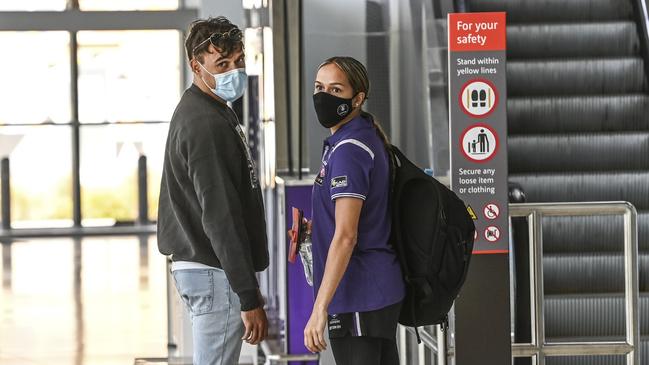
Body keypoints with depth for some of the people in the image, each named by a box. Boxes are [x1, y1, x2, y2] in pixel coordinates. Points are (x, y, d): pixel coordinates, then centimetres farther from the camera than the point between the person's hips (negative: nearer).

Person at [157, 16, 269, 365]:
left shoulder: (201, 113, 16)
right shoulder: (207, 125, -17)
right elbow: (221, 217, -22)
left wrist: (249, 287, 23)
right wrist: (249, 298, -22)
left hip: (197, 267, 10)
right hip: (215, 272, -10)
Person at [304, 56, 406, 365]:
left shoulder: (348, 150, -17)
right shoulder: (368, 138, 13)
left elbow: (346, 236, -23)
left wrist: (320, 308, -25)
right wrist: (316, 226, 18)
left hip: (358, 298, -10)